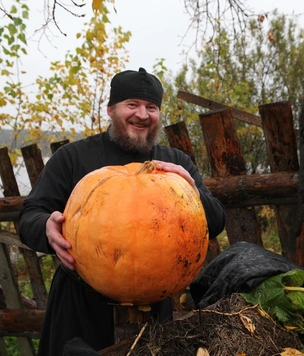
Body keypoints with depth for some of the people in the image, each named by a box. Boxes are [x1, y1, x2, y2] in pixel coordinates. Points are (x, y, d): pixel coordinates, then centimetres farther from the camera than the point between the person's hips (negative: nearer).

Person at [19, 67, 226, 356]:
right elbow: (30, 216, -2)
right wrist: (48, 229, -27)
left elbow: (215, 225, 1)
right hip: (82, 303, -1)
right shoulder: (73, 157, -2)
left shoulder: (177, 164, 4)